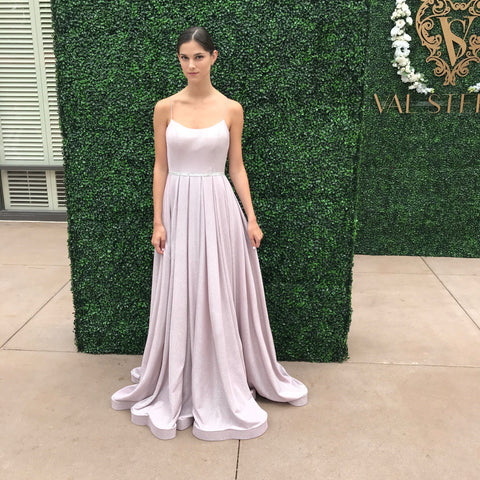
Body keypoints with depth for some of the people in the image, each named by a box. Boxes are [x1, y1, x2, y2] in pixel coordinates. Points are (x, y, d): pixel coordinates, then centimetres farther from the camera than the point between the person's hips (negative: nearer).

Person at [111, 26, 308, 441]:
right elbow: (161, 167, 3)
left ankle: (227, 382, 28)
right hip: (179, 208, 1)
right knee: (180, 298, 8)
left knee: (222, 297, 7)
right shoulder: (165, 108, 2)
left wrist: (251, 218, -1)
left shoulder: (231, 109, 2)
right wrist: (158, 221, -2)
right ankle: (179, 385, 28)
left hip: (219, 208, 0)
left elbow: (237, 167, 4)